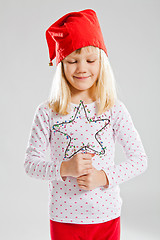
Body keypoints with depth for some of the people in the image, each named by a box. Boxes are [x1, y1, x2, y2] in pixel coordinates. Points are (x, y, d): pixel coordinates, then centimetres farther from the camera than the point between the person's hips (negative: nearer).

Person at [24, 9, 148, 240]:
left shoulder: (115, 110, -6)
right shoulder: (47, 112, -8)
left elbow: (140, 160, -3)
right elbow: (30, 163, -4)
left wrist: (105, 177, -16)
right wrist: (64, 169, -20)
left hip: (106, 215, 1)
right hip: (63, 216, 0)